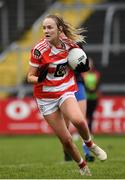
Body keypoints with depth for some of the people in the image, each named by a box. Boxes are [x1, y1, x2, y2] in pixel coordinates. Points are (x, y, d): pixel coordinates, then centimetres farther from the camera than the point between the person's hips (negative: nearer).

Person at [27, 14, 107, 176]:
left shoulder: (69, 44, -6)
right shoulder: (39, 50, -16)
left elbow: (77, 65, 13)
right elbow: (30, 77, -11)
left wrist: (83, 66, -9)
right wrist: (39, 78, -32)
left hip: (66, 91, 1)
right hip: (46, 97, -1)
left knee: (78, 121, -31)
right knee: (65, 140, -2)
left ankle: (90, 144, 0)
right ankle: (83, 166, 23)